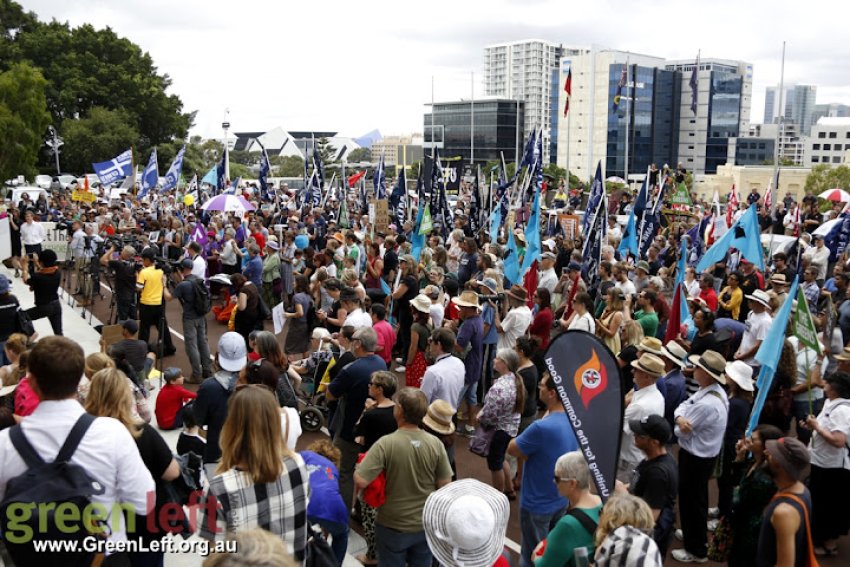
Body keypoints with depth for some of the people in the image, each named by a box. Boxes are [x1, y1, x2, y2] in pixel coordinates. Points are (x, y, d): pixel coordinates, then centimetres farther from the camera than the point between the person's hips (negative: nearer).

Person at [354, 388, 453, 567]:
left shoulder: (385, 443, -24)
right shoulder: (435, 443, -14)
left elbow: (361, 482, -25)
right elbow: (445, 484, -6)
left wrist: (358, 468, -3)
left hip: (393, 526, -3)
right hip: (426, 524, 3)